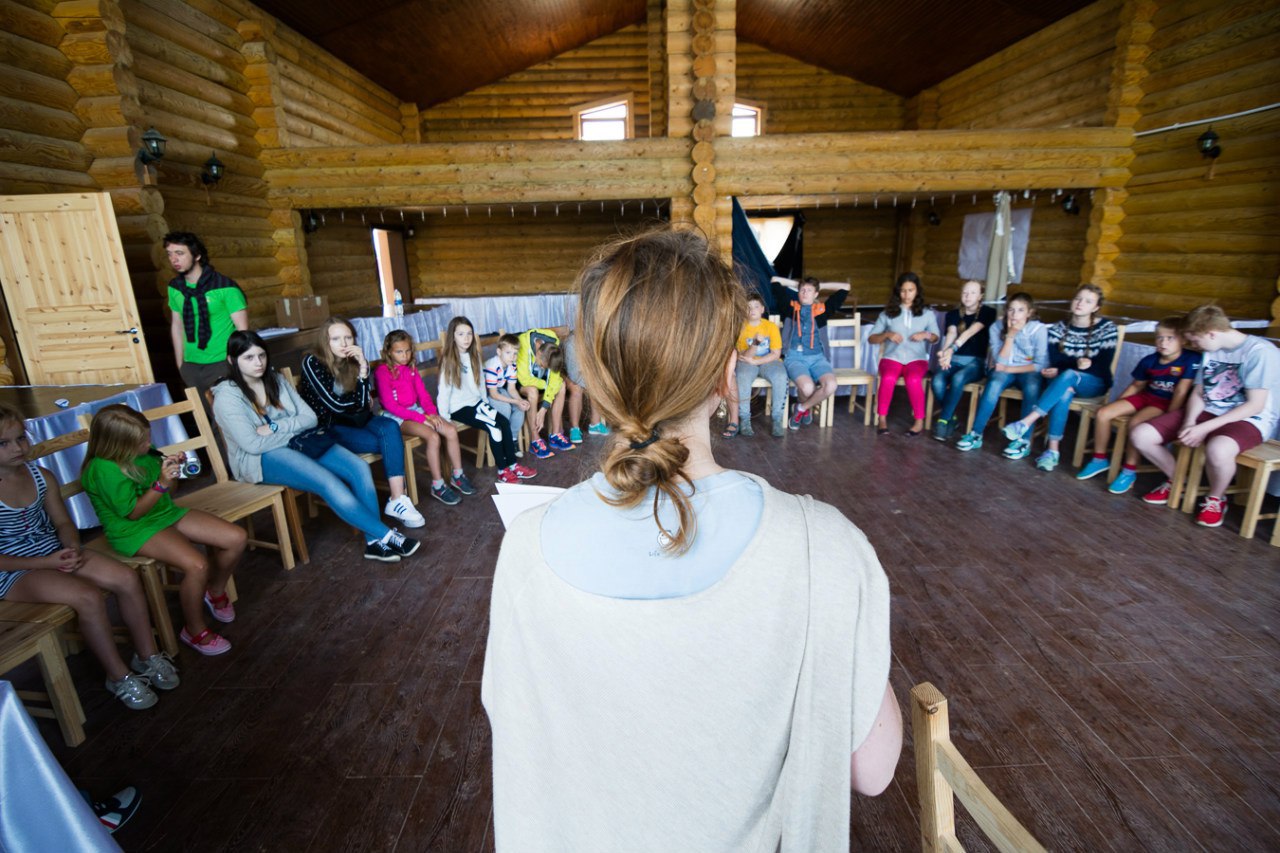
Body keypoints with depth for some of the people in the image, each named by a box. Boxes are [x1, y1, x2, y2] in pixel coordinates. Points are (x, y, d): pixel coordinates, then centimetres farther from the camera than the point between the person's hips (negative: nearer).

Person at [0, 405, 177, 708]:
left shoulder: (41, 476, 2)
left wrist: (73, 547, -8)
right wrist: (48, 562, -21)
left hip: (57, 553, 6)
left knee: (127, 578, -13)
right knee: (89, 597, -28)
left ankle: (147, 656, 4)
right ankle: (119, 677, -9)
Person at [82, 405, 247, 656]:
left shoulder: (144, 454, 1)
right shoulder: (102, 469, -19)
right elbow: (133, 512, -18)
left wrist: (173, 471, -7)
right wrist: (161, 483, -27)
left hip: (166, 513, 7)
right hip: (134, 531, -7)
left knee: (237, 538, -7)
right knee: (197, 565, -31)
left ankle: (215, 592, 21)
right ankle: (195, 631, -7)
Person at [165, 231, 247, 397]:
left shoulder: (225, 287, -12)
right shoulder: (175, 287, 4)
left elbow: (242, 329, -11)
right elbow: (177, 324, 15)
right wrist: (180, 364, 13)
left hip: (223, 364, -4)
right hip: (191, 367, 4)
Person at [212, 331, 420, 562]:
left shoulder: (276, 380, 10)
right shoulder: (227, 396, -7)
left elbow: (310, 418, 3)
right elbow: (253, 444, -16)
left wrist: (275, 427, -11)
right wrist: (293, 431, -9)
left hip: (298, 444, 6)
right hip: (261, 459, -6)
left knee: (359, 468, -19)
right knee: (329, 482, -32)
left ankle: (374, 541, -20)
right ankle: (386, 535, -25)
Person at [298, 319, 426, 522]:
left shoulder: (352, 361, 3)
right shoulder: (312, 363, -13)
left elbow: (361, 403, -10)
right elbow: (334, 404, -17)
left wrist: (363, 367, -18)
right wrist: (358, 401, 2)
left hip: (352, 420, 5)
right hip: (326, 428, -5)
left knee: (390, 427, -26)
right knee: (388, 442, -24)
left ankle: (398, 499, -33)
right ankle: (396, 499, -8)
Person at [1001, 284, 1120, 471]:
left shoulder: (1107, 328, -4)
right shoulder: (1059, 328, 3)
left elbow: (1103, 365, -12)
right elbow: (1056, 361, -7)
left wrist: (1064, 371, -23)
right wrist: (1078, 363, -29)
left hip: (1094, 383, -2)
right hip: (1065, 381, 2)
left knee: (1067, 376, -36)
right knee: (1064, 394, -35)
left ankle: (1025, 422, -44)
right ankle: (1052, 450, -38)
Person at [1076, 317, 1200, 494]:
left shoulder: (1191, 360, -15)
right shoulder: (1149, 360, 1)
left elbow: (1181, 392, -19)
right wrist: (1117, 406, 10)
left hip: (1167, 403, -6)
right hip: (1146, 396, 6)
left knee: (1136, 422, -32)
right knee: (1103, 414, -9)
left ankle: (1130, 470, -17)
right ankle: (1099, 459, 5)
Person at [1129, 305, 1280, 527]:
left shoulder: (1260, 352, -14)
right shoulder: (1210, 352, 10)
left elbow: (1255, 405, -18)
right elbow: (1198, 394, 10)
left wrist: (1205, 428, -24)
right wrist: (1190, 422, -11)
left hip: (1248, 420, -7)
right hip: (1208, 413, 7)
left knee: (1217, 449, -42)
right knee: (1139, 435, -12)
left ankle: (1216, 498, -9)